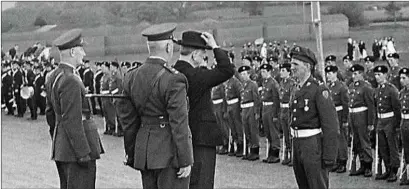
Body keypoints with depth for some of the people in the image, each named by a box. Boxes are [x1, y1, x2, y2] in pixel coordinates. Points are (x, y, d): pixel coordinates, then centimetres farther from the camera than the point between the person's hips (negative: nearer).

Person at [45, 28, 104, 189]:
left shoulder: (53, 77, 12)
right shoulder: (70, 81, -19)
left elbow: (50, 114, 20)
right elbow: (72, 120, -22)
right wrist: (83, 153, -20)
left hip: (61, 149, 10)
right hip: (75, 148, -10)